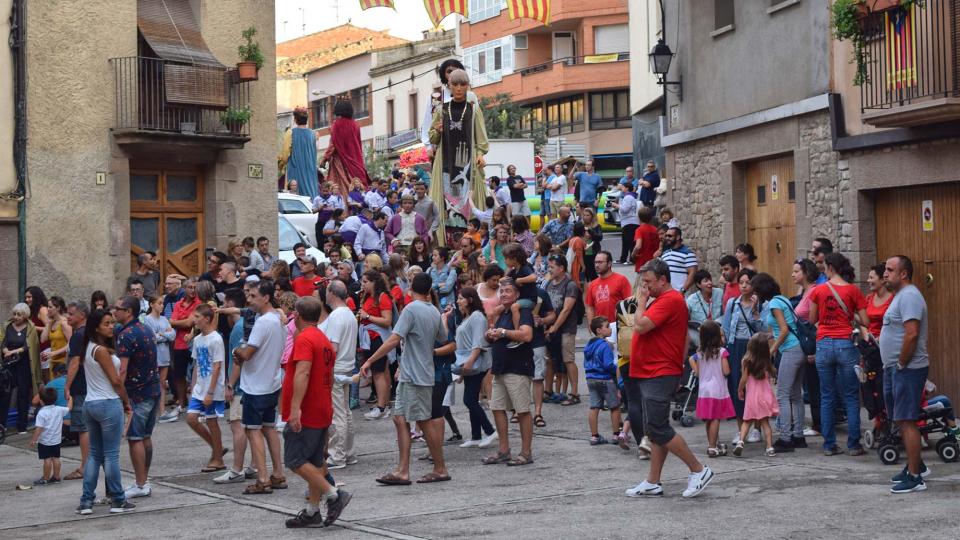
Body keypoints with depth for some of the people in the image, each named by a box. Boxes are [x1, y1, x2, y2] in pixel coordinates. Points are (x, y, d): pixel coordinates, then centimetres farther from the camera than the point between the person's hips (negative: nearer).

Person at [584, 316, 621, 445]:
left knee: (594, 408, 7)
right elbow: (608, 365, -21)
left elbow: (586, 363, 15)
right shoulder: (605, 345, -17)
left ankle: (594, 436, 8)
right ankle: (616, 435, 11)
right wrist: (617, 370, -5)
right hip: (605, 380, -7)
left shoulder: (589, 345, 8)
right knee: (615, 407, 7)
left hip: (591, 379, 7)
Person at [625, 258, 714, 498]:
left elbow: (640, 326, -21)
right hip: (652, 375, 11)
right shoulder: (662, 300, 19)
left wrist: (641, 301, -10)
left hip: (660, 376, -11)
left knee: (659, 429, -11)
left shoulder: (670, 300, -15)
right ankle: (652, 483, 15)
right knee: (655, 430, 11)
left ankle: (699, 470, -3)